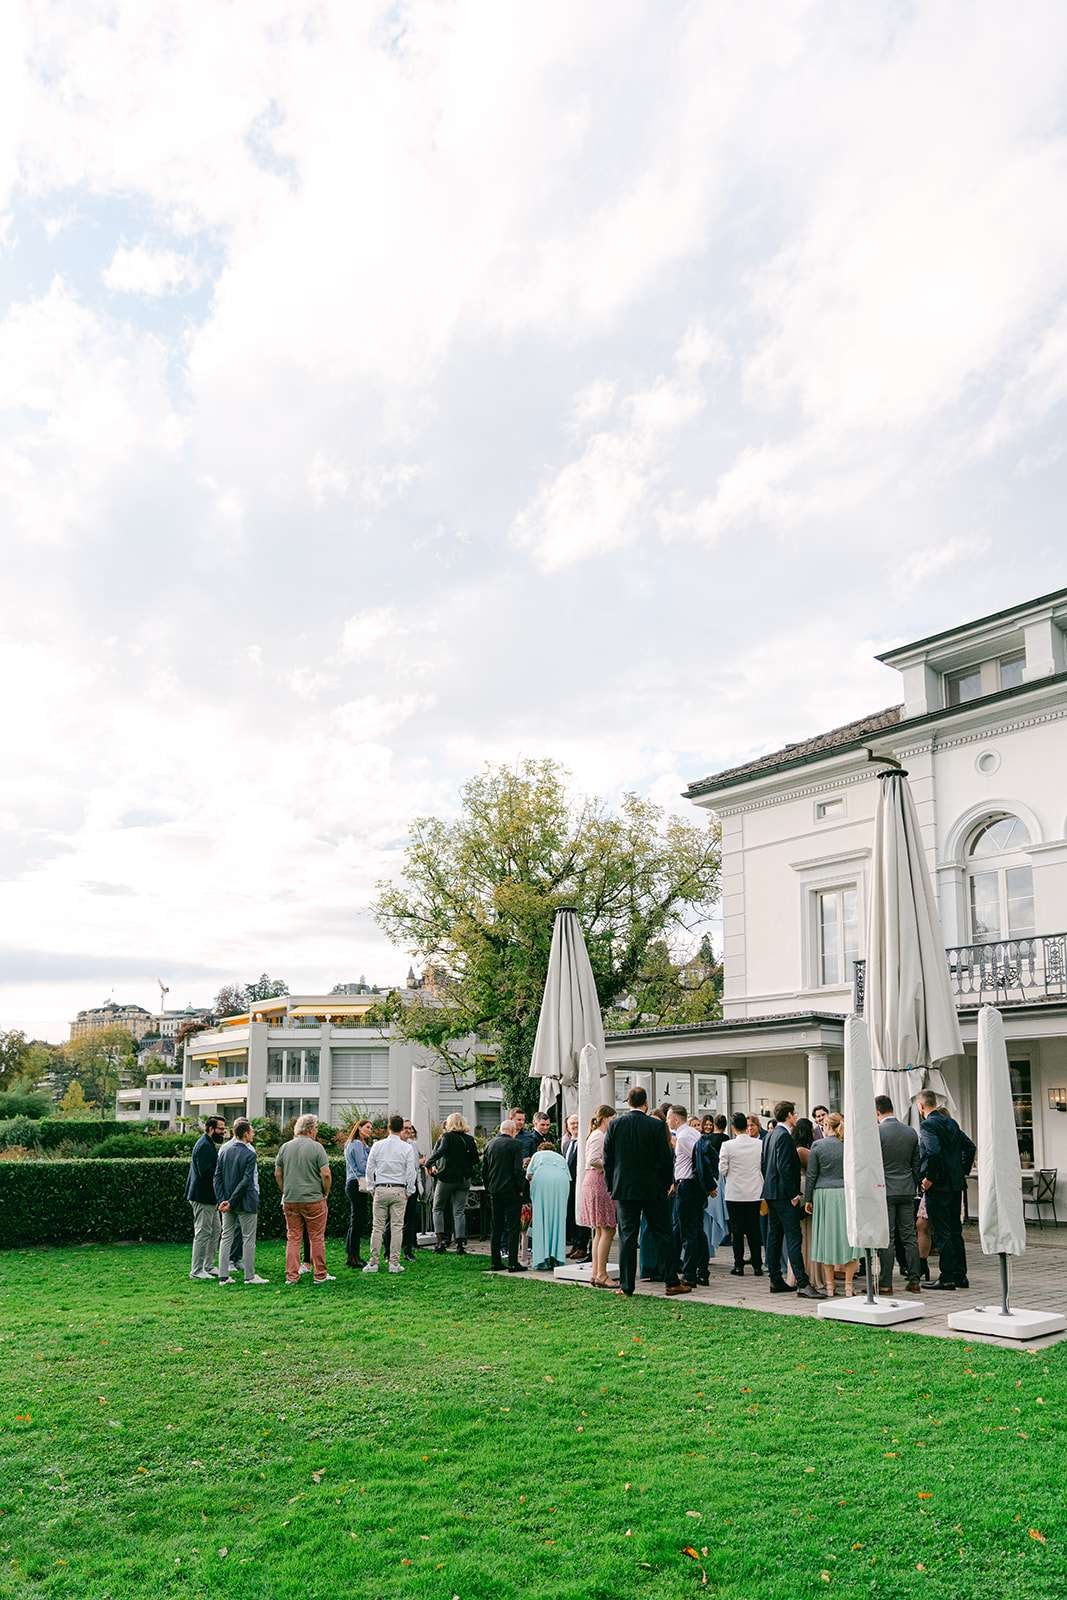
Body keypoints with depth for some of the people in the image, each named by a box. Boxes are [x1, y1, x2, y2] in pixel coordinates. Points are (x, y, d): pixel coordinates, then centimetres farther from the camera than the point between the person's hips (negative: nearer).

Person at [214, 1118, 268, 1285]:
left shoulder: (224, 1150, 4)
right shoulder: (249, 1153, -15)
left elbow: (217, 1176, 2)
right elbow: (246, 1181, -19)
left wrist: (222, 1200, 0)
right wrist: (231, 1202, -15)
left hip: (227, 1201, 6)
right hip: (245, 1202, -6)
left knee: (226, 1237, 11)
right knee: (248, 1238, 3)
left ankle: (223, 1276, 12)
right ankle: (250, 1276, 8)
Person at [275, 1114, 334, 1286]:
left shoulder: (285, 1147, 4)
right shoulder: (316, 1147, -10)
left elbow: (277, 1173, 9)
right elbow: (326, 1174, -13)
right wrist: (325, 1193, 2)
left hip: (290, 1200, 4)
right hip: (313, 1199, -4)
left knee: (293, 1238, 10)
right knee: (317, 1238, 6)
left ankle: (291, 1276, 9)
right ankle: (320, 1275, 12)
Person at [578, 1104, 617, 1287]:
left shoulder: (601, 1135, 19)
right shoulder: (598, 1136, -12)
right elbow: (593, 1160, -23)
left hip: (597, 1183, 11)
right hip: (598, 1182, -11)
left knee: (600, 1231, 11)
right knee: (607, 1230, -10)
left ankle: (595, 1273, 13)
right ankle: (601, 1275, -9)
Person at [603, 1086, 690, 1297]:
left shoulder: (614, 1124, -3)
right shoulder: (657, 1126, -8)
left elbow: (607, 1159, 1)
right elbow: (667, 1159, -5)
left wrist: (612, 1186, 11)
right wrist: (667, 1184, 8)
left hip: (624, 1190, 2)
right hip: (653, 1190, -1)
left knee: (627, 1237, 6)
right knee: (663, 1235, 7)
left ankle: (626, 1285, 6)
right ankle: (672, 1282, 9)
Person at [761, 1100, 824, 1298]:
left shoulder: (770, 1136, 14)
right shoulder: (784, 1136, -15)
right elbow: (784, 1167, -21)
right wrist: (793, 1194, -17)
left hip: (771, 1193, 10)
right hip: (783, 1194, -10)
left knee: (774, 1237, 11)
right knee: (794, 1237, -11)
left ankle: (776, 1281, 16)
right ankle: (803, 1284, -13)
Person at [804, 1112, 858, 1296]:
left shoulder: (818, 1145, -3)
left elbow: (811, 1175, -1)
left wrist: (808, 1199, 5)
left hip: (824, 1194, -1)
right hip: (847, 1193, 1)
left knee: (827, 1237, 6)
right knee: (848, 1235, 6)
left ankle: (829, 1285, 9)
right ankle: (848, 1284, 4)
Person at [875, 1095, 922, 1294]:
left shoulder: (876, 1132, -12)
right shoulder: (911, 1132, 5)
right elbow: (916, 1164, 11)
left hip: (884, 1191, -5)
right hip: (907, 1191, 5)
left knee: (886, 1238, -2)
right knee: (909, 1236, 10)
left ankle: (885, 1283, 1)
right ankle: (914, 1279, 11)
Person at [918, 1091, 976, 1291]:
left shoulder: (927, 1125, -14)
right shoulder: (951, 1122, 11)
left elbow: (933, 1152, -27)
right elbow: (970, 1147, 15)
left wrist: (929, 1177, -17)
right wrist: (962, 1171, 18)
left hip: (938, 1186, -8)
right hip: (956, 1184, 8)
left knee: (941, 1233, -2)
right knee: (955, 1230, 14)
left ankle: (947, 1278, 1)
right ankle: (960, 1275, 20)